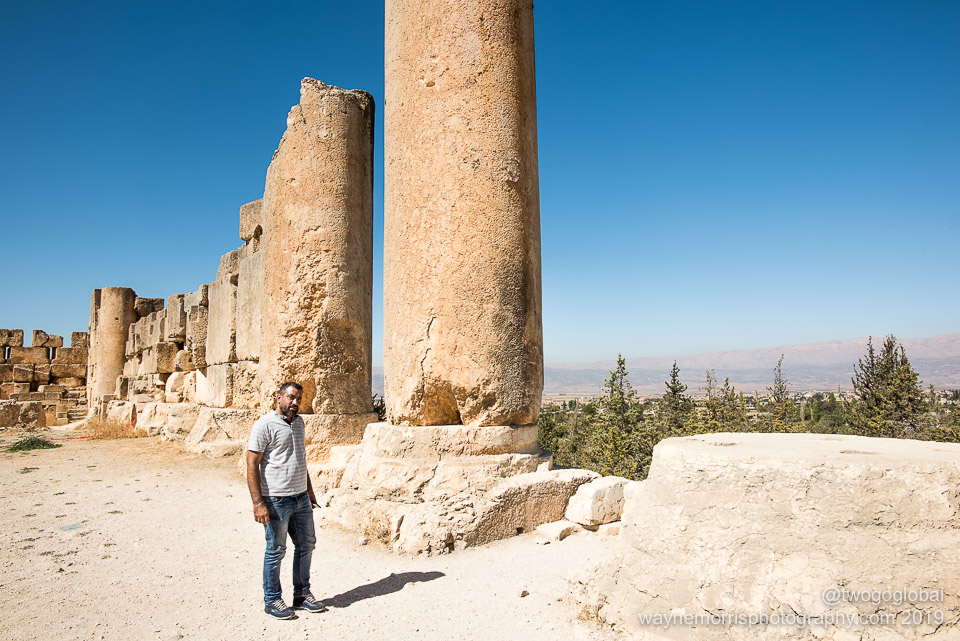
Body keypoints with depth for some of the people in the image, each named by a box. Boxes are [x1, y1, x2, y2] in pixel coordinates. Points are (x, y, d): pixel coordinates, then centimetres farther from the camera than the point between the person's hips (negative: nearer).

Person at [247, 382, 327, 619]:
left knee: (306, 545, 14)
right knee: (276, 551, 5)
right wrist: (258, 503, -19)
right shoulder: (264, 425, -12)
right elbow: (252, 464, -14)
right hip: (276, 500, -7)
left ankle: (302, 594, 30)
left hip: (301, 497, 7)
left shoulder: (299, 422, 11)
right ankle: (272, 601, 22)